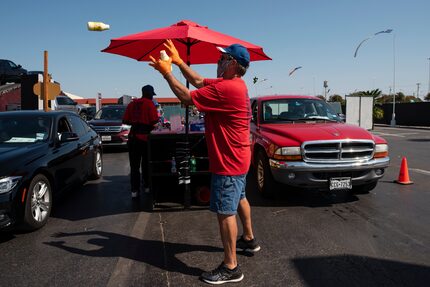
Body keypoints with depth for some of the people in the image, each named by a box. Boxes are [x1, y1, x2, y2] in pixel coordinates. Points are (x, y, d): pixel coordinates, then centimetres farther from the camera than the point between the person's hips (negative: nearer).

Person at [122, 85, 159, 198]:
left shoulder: (132, 104, 9)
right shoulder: (149, 103, -5)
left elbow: (125, 121, 7)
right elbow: (154, 120, -14)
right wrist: (150, 124, 8)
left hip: (133, 137, 4)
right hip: (145, 137, -3)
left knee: (134, 165, 5)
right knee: (146, 164, 12)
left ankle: (134, 190, 1)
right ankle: (147, 186, 22)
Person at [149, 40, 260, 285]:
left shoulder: (226, 88, -25)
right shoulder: (235, 84, 8)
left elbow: (187, 97, -21)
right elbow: (199, 82, 15)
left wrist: (167, 72, -9)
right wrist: (178, 61, 10)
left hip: (229, 161, -11)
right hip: (238, 157, 11)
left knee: (225, 212, -4)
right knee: (239, 199, 26)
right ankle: (249, 239, 45)